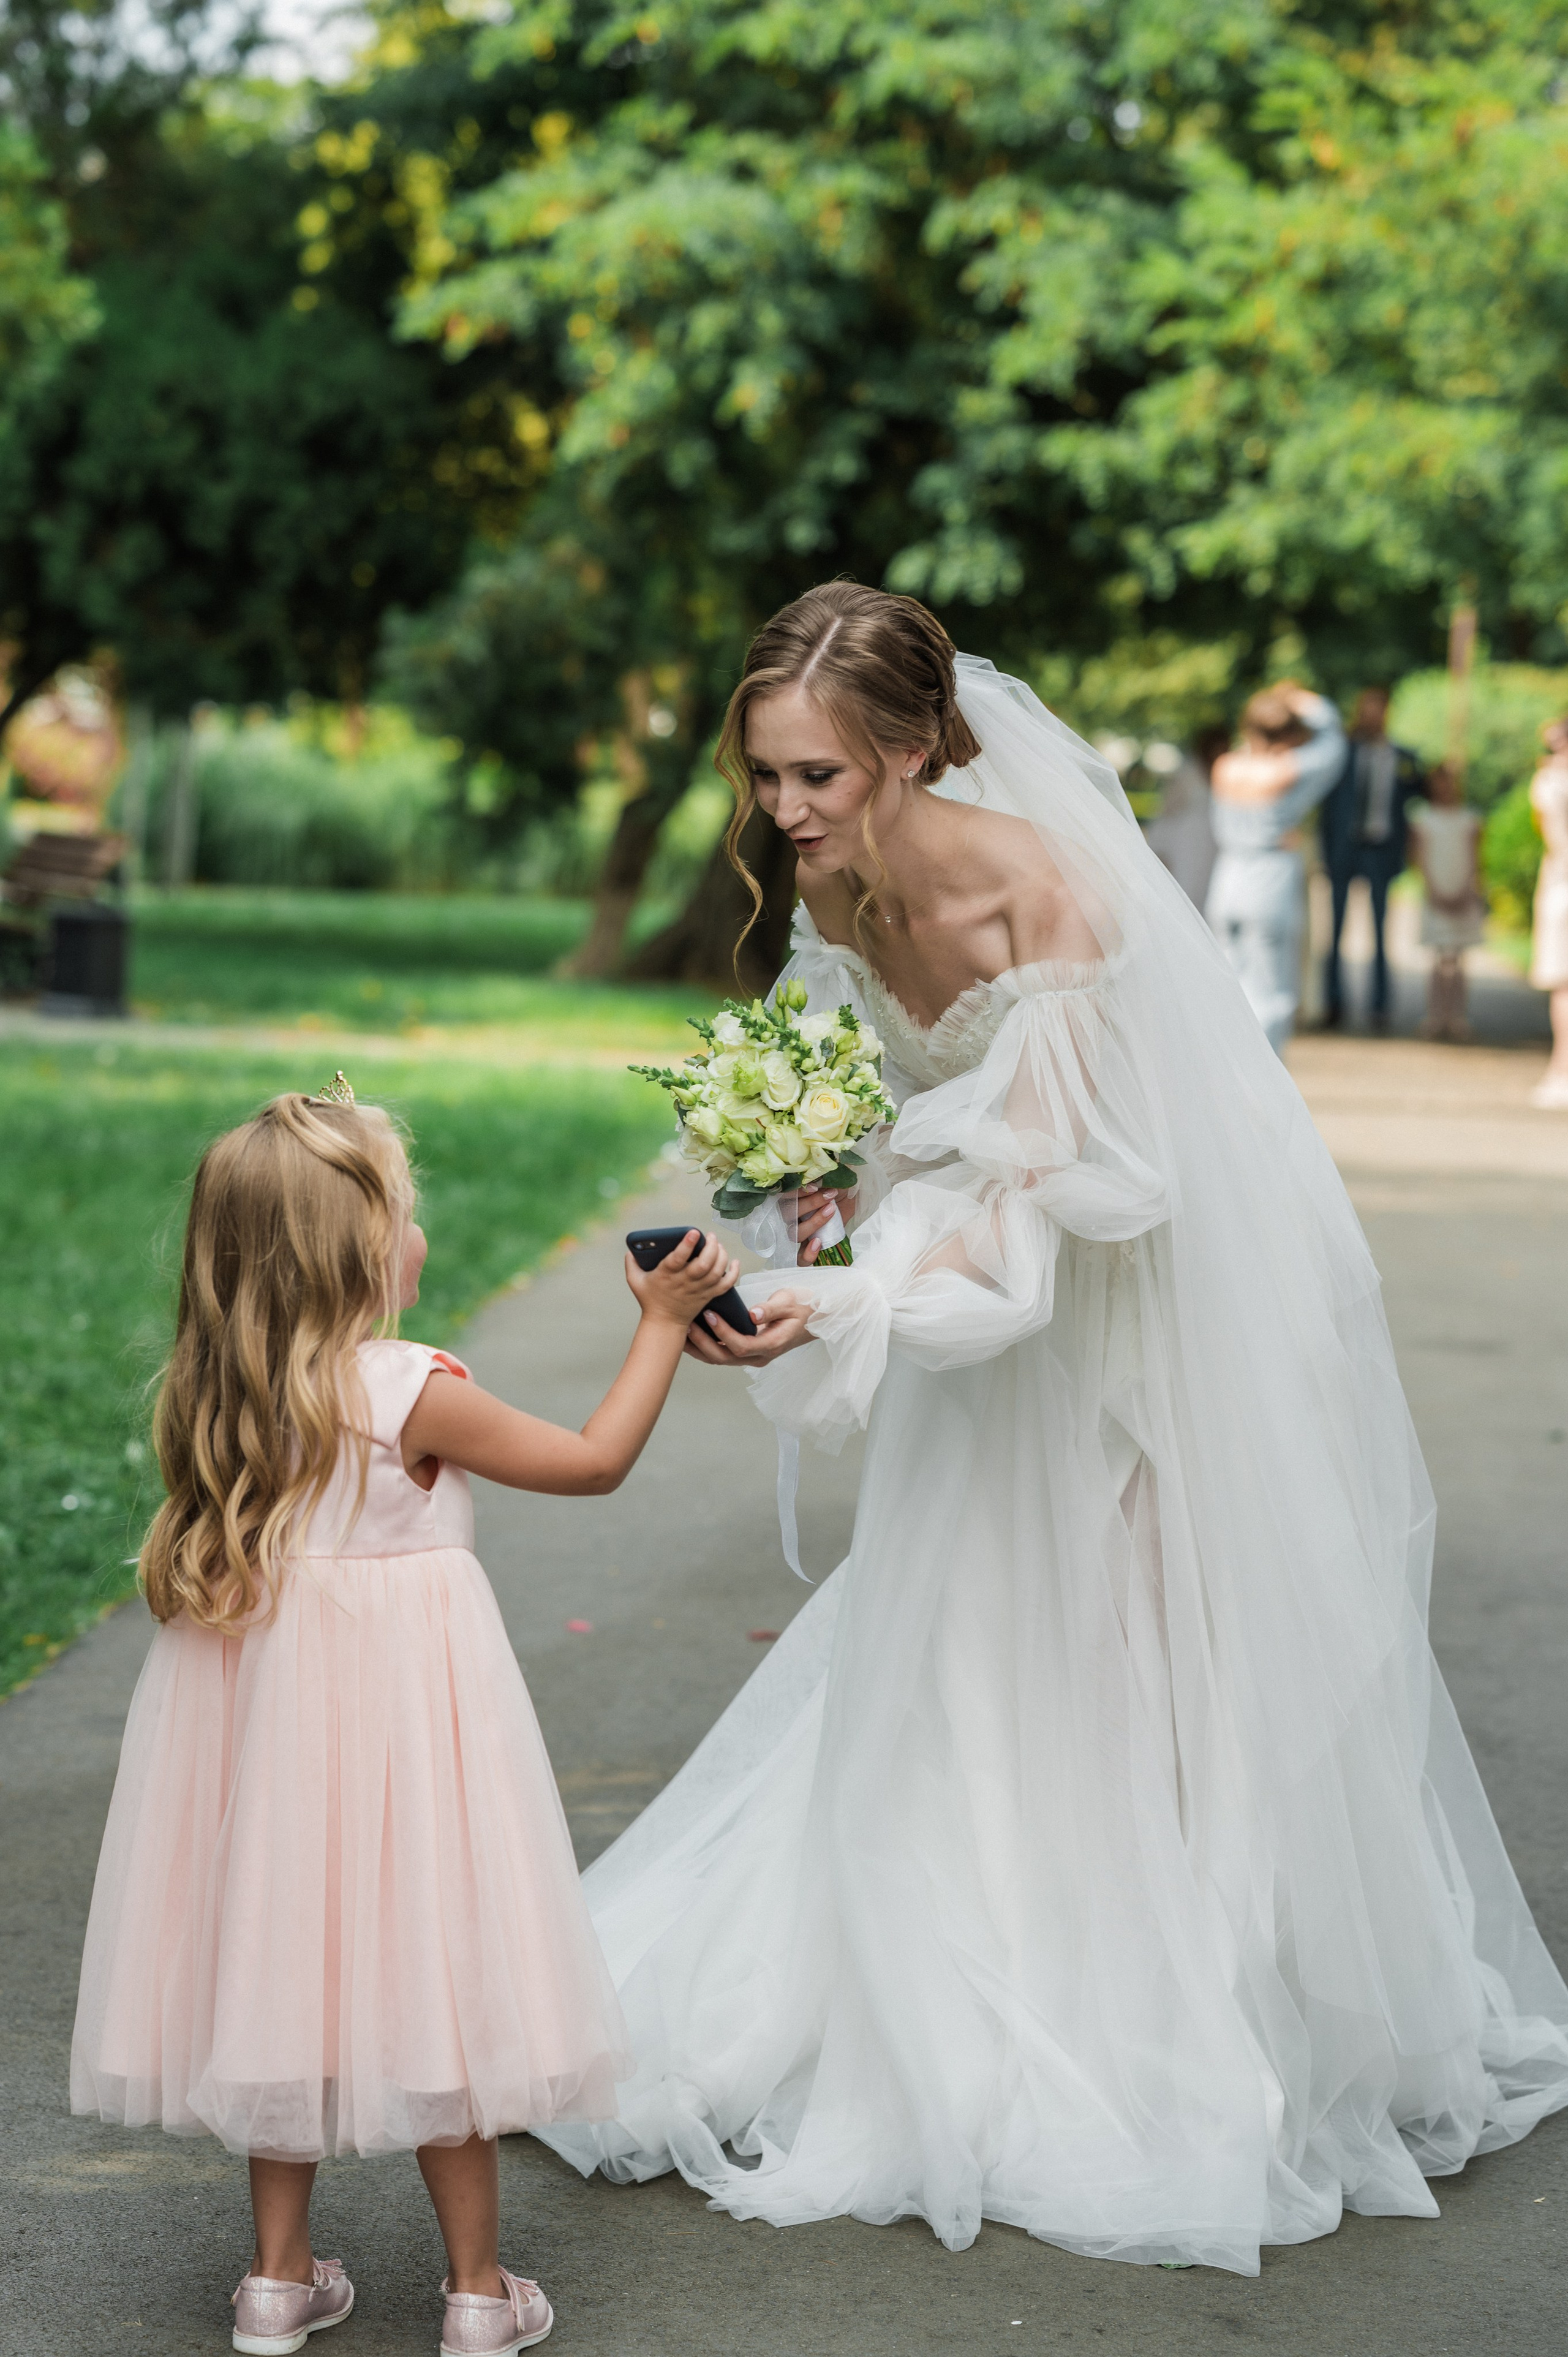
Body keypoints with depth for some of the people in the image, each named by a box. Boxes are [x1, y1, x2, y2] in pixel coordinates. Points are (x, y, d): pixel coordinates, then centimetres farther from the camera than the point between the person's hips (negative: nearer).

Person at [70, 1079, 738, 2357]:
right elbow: (598, 1459, -8)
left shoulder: (224, 1394, 0)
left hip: (266, 1705, 6)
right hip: (400, 1702, -6)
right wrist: (663, 1321, 1)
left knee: (288, 1955, 15)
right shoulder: (412, 1391, -17)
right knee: (431, 1964, 5)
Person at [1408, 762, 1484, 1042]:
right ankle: (1436, 1018, -2)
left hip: (1464, 898, 2)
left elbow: (1476, 861, 6)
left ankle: (1457, 1018, 3)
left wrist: (1473, 892, -7)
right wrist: (1435, 892, -11)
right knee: (1441, 961, -6)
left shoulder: (1469, 819, 9)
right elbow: (1421, 858, 0)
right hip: (1436, 896, -1)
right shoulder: (1422, 817, 5)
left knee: (1457, 963, 1)